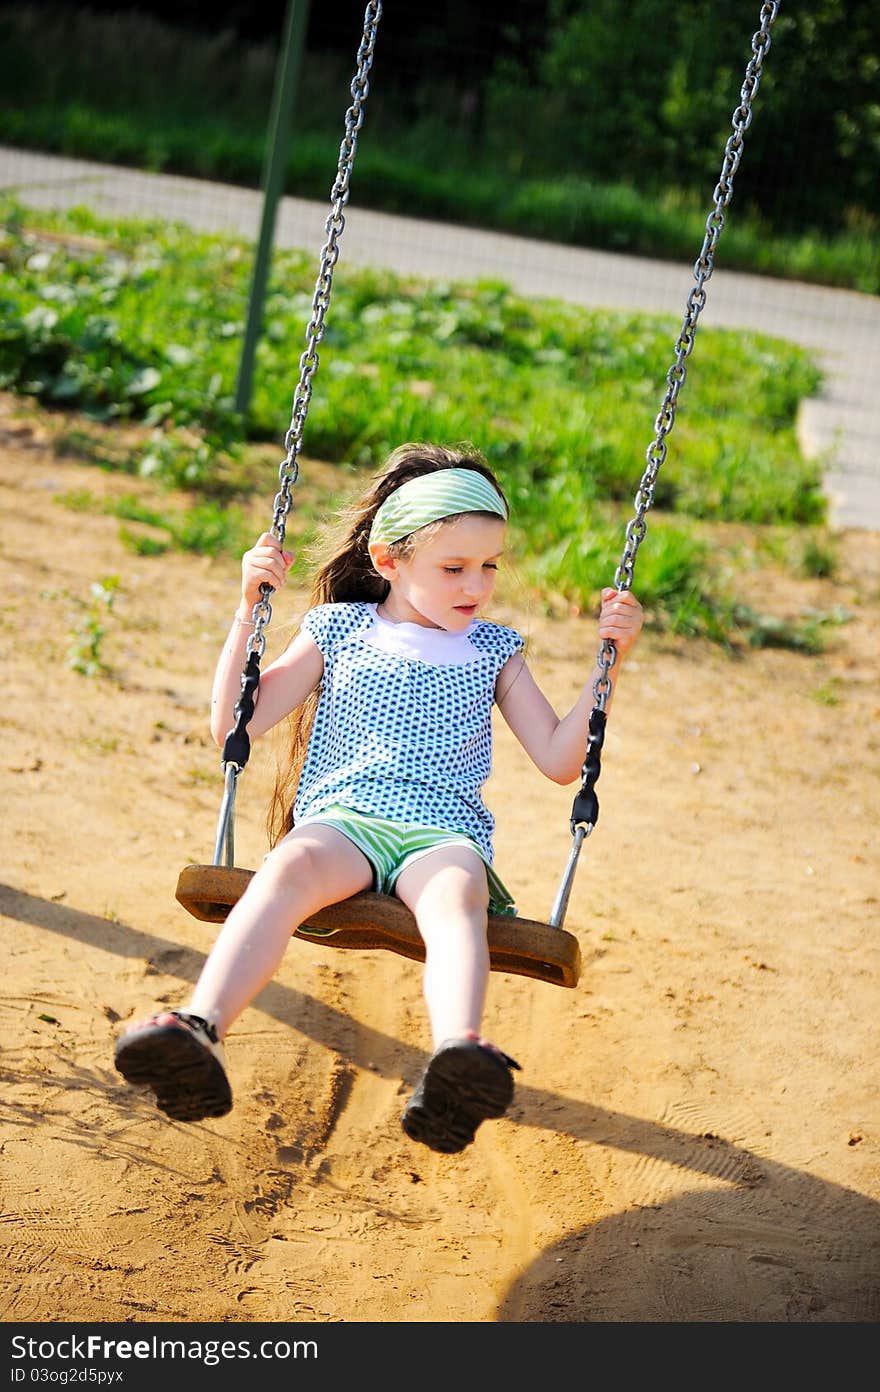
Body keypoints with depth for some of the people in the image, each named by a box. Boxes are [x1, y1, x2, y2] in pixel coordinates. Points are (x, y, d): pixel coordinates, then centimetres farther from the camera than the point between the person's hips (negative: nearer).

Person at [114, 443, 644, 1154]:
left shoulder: (494, 651, 22)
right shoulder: (341, 629, 18)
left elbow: (559, 760, 16)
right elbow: (234, 724, 14)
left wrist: (610, 660, 9)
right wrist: (249, 608, 6)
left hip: (443, 833, 0)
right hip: (339, 820, 0)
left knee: (456, 892, -39)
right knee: (290, 867, -38)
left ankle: (458, 1059, -68)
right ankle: (200, 1032, -57)